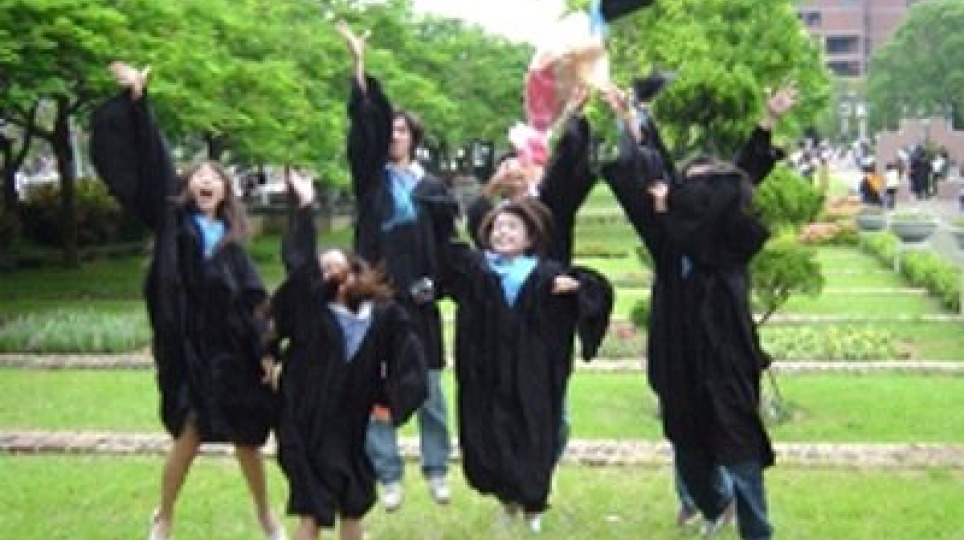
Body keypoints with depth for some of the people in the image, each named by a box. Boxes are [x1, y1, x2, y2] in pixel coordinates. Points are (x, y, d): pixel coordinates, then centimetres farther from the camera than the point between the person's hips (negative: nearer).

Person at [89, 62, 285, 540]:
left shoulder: (231, 242, 8)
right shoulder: (172, 221, 2)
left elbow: (254, 301, 5)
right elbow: (151, 163, -7)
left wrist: (266, 350, -4)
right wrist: (136, 102, -15)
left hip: (231, 347, 2)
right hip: (187, 345, -2)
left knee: (246, 435, 9)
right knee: (190, 433, -1)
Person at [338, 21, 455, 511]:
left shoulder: (433, 187, 8)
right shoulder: (370, 176, 6)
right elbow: (362, 122, -5)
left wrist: (436, 283, -11)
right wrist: (360, 64, -12)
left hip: (418, 298, 0)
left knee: (429, 391, 7)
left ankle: (436, 470, 20)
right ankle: (387, 475, 12)